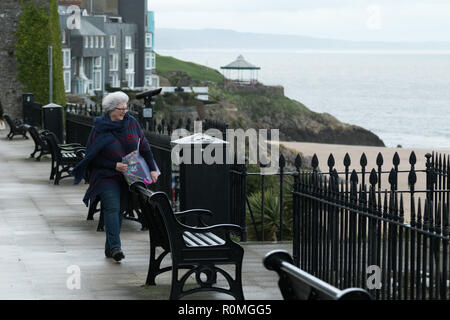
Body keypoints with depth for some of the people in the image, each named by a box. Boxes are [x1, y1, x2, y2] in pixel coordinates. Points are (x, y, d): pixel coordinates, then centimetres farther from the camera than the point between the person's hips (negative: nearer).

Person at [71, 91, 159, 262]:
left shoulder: (132, 123, 2)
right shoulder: (100, 129, -9)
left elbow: (144, 146, 7)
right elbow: (92, 156, -8)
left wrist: (152, 169, 1)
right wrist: (114, 165, -16)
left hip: (127, 176, 4)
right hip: (105, 175, -4)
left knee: (120, 209, 5)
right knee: (112, 208, -18)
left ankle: (109, 248, 13)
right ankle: (115, 246, -25)